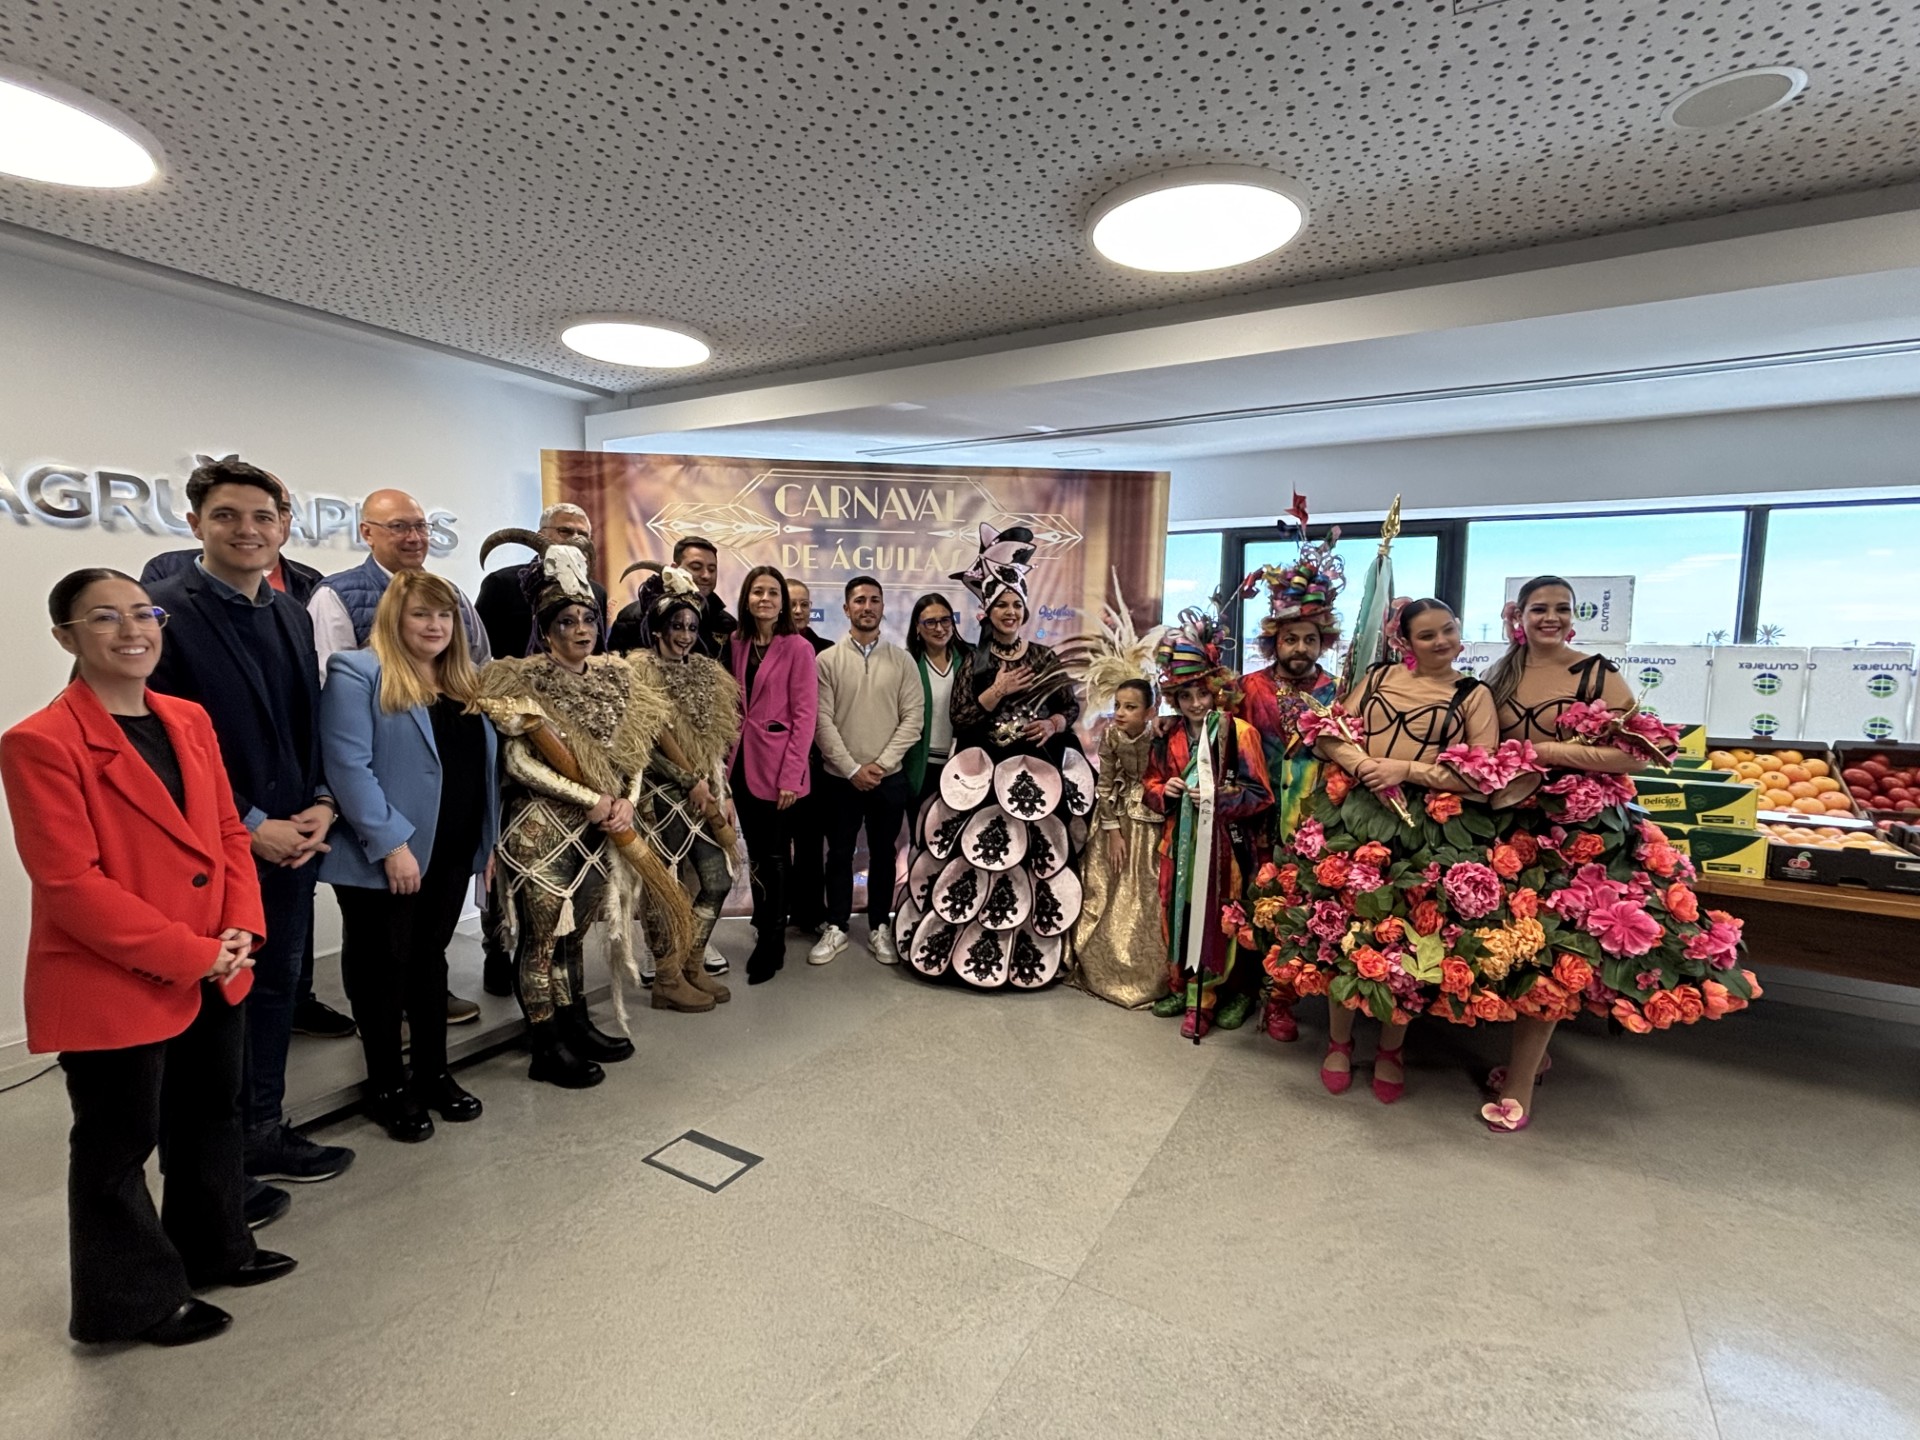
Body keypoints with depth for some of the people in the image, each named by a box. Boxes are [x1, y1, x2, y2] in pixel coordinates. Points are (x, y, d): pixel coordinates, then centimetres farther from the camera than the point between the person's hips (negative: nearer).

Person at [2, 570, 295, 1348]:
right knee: (119, 1147, 13)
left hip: (214, 978, 7)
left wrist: (241, 927, -6)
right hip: (111, 987, -7)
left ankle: (213, 1249, 44)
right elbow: (69, 884, -19)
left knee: (212, 1118, 22)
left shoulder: (189, 721, 5)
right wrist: (188, 954, -20)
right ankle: (136, 1299, 33)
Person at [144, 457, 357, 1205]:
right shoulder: (165, 612, -12)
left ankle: (264, 1134, 35)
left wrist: (321, 804, -3)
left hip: (293, 839, 6)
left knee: (276, 990, 17)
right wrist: (247, 826, -15)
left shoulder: (291, 614, 9)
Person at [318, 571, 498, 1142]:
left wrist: (489, 839, 9)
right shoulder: (357, 673, -9)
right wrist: (390, 842, -21)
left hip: (452, 853, 6)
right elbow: (348, 767, -17)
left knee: (430, 959, 18)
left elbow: (484, 764, 14)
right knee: (383, 968, 9)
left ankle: (434, 1073, 31)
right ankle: (388, 1088, 24)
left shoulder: (465, 682, 12)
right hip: (385, 856, -6)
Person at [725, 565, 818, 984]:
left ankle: (770, 945, 16)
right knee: (756, 853, 15)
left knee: (771, 856, 2)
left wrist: (791, 775, -16)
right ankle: (768, 929, 32)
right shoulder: (737, 644, 9)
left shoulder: (797, 648, -7)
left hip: (777, 767, -5)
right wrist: (727, 758, 2)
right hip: (742, 764, 5)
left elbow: (805, 715, -10)